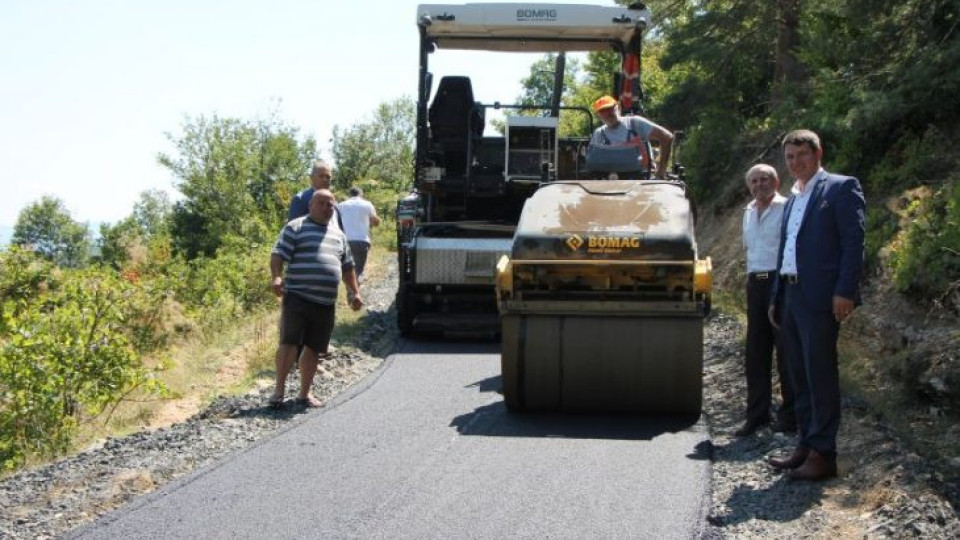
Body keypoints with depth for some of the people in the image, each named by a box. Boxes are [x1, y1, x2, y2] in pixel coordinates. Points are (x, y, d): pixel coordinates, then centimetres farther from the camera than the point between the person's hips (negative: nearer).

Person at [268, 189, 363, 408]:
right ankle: (279, 390, -8)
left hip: (326, 303, 6)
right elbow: (278, 255, -6)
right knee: (289, 343, -13)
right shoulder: (296, 228, 2)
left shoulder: (338, 235, 22)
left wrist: (355, 293, 20)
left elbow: (347, 267, 28)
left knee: (313, 348, 9)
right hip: (298, 297, -6)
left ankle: (304, 393, 18)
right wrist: (277, 277, -23)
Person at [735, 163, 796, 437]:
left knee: (785, 351, -2)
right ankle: (757, 414, 13)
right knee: (755, 353, 7)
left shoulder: (787, 209, -5)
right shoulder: (749, 212, 18)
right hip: (755, 283, 7)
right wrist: (753, 276, 15)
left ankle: (789, 414, 5)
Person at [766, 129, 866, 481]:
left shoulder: (841, 188, -2)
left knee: (820, 375, -6)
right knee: (799, 376, 10)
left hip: (820, 298, -8)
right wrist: (776, 298, 18)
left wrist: (845, 291, -19)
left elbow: (854, 241, -11)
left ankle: (823, 455, -2)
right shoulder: (793, 199, 22)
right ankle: (806, 445, 17)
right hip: (790, 297, 8)